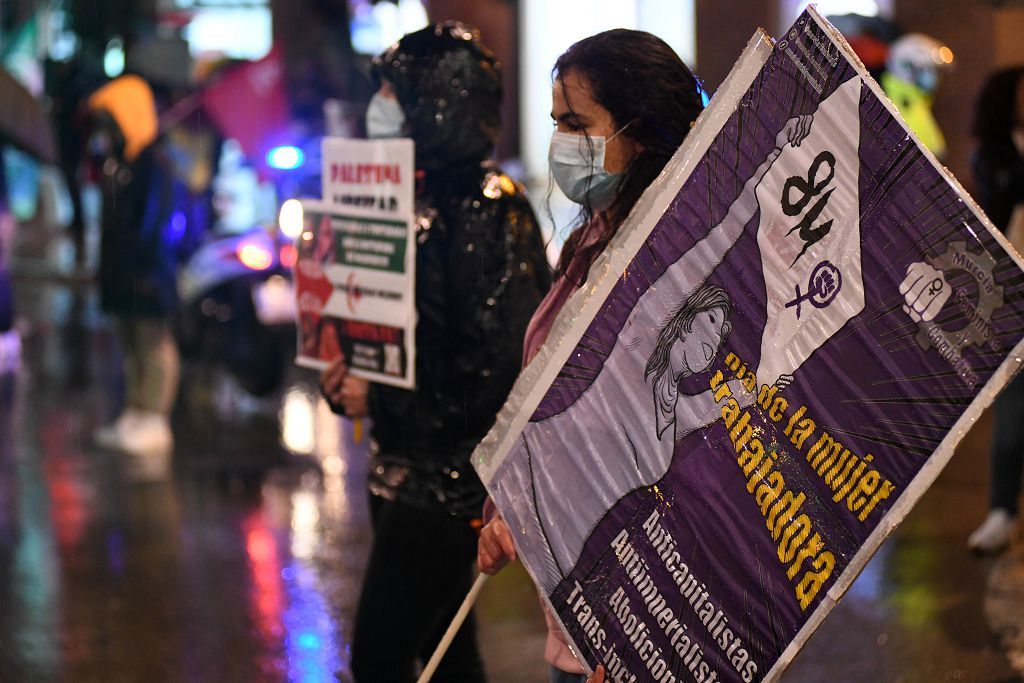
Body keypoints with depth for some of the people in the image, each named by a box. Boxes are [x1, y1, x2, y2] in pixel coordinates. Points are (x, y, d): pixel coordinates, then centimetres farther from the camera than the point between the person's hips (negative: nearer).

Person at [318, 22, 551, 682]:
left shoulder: (489, 215, -18)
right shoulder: (429, 198, 9)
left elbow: (489, 379, -21)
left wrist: (379, 403, -13)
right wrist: (352, 373, -1)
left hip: (449, 480, -9)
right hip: (406, 468, 9)